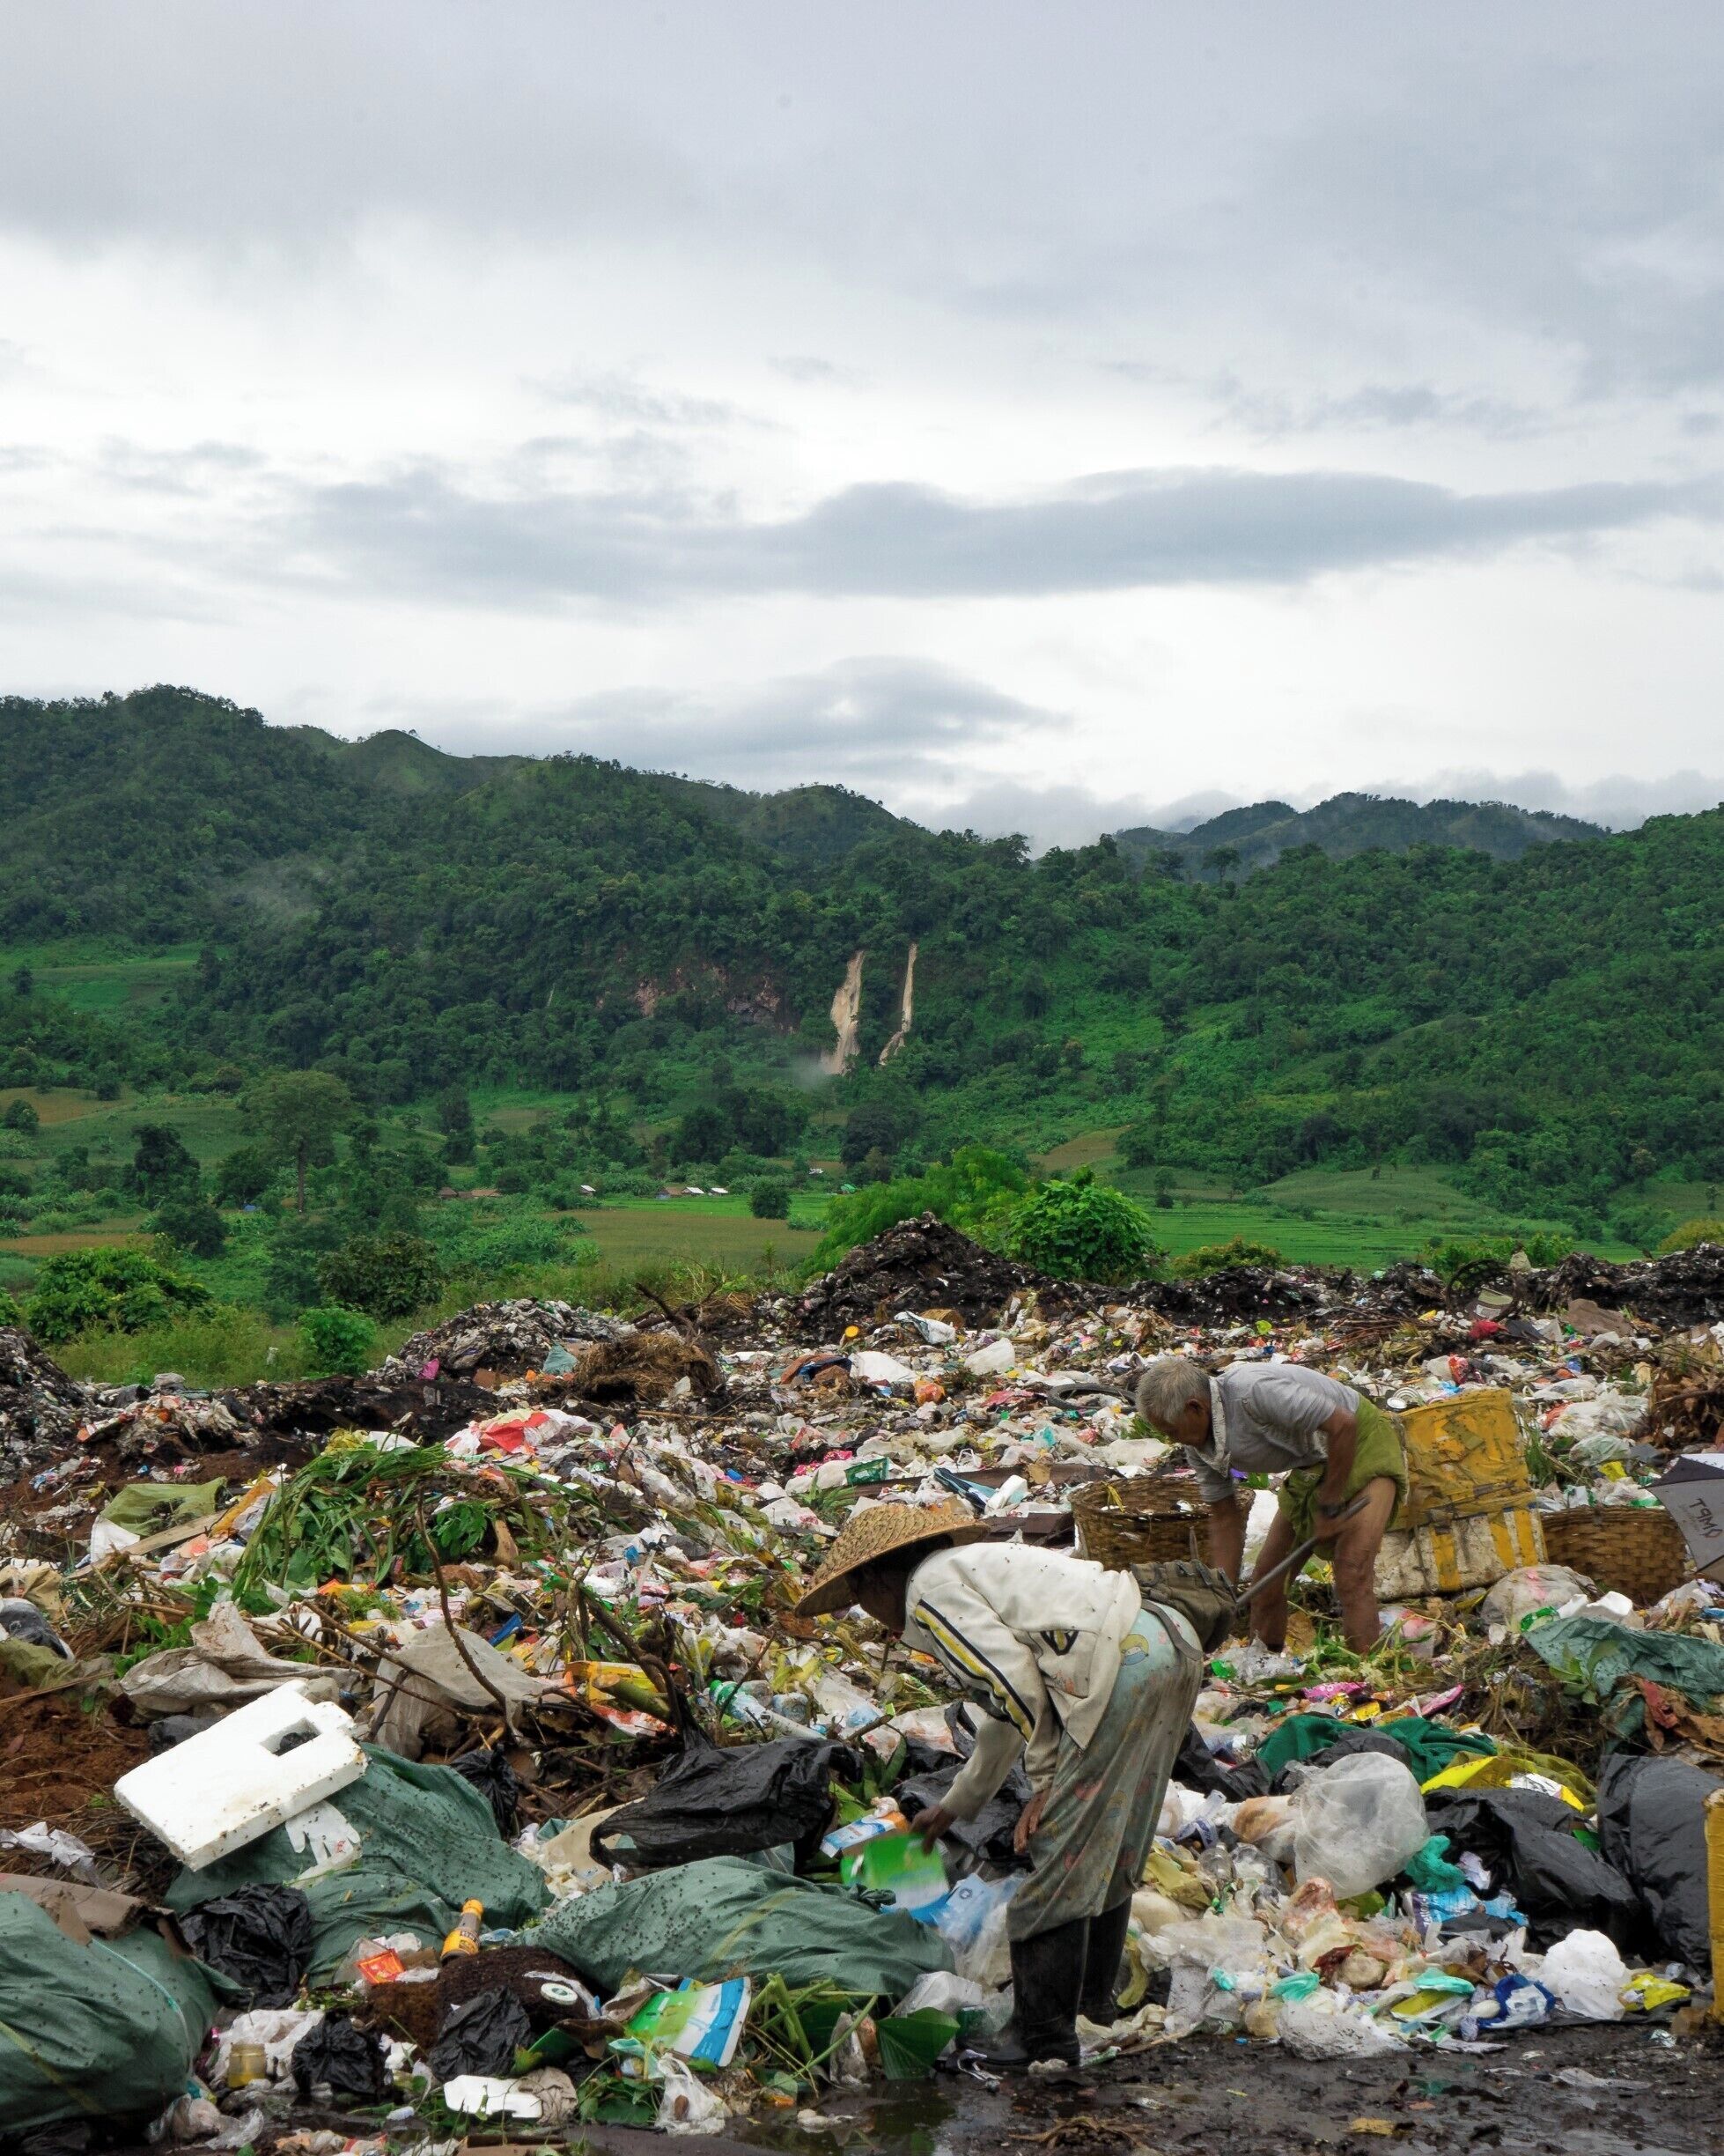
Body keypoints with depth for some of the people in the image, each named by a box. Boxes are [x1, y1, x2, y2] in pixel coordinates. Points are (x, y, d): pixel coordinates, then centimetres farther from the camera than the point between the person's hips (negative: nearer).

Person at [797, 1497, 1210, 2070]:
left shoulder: (930, 1588, 2)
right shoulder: (976, 1567, 31)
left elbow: (1013, 1678, -11)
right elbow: (1006, 1710, 41)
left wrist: (1046, 1776, -2)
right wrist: (955, 1805, 52)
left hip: (1122, 1668, -10)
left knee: (1060, 1855, -1)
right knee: (1108, 1855, 22)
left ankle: (1045, 2034, 6)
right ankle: (1092, 2003, 34)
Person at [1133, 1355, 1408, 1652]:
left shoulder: (1255, 1391, -33)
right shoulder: (1199, 1444, -6)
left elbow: (1342, 1425, -31)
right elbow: (1224, 1518, 3)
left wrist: (1329, 1508, -22)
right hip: (1312, 1464, 8)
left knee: (1351, 1570, -21)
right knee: (1269, 1572, 6)